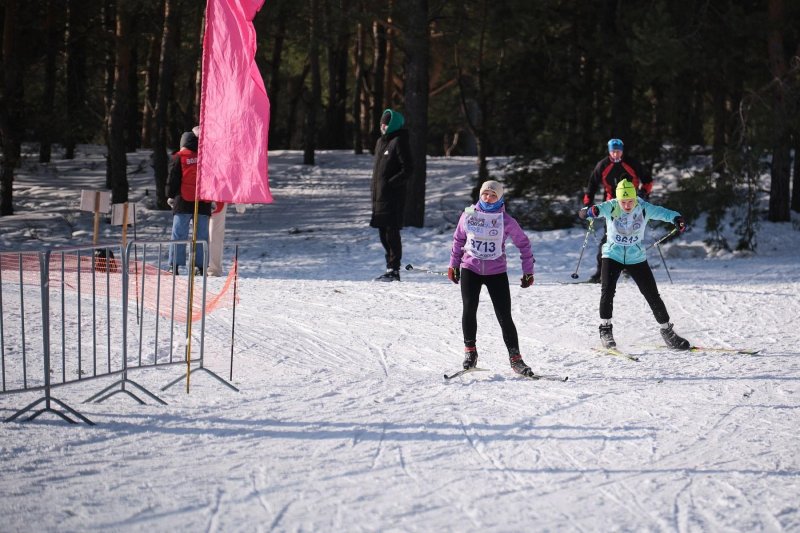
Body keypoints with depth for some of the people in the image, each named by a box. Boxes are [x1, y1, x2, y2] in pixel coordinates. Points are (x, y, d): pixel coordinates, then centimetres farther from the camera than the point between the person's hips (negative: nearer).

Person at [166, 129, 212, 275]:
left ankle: (175, 265, -5)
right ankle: (200, 266, 2)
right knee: (201, 235, 6)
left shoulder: (178, 158, -1)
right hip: (203, 203, 3)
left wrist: (170, 196, 12)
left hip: (183, 202, -3)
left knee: (179, 234, 0)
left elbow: (172, 179, 0)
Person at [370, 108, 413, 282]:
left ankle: (394, 270, -6)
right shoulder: (381, 142, 18)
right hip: (379, 196, 9)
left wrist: (390, 183, -18)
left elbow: (407, 170, -14)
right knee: (384, 234, 12)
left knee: (391, 233, -8)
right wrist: (375, 194, 17)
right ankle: (391, 267, 19)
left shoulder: (399, 142, -9)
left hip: (393, 197, -9)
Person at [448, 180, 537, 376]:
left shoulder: (506, 221, -4)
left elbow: (523, 243, 6)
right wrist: (453, 265, 17)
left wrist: (528, 271, 6)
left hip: (497, 272, -1)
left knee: (504, 316, -4)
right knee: (469, 310, -12)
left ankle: (515, 358, 3)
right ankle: (470, 350, 6)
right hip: (470, 269, 1)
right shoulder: (468, 215, 1)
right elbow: (458, 239, 16)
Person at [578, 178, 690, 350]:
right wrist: (589, 211, -58)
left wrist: (676, 218, -50)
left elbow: (661, 212, -27)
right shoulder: (610, 207, -18)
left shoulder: (643, 208, -17)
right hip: (612, 256, -1)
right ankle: (605, 329, -4)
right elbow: (599, 209, -33)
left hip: (636, 258, 1)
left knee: (652, 295, 2)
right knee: (607, 291, -20)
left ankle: (667, 331, 18)